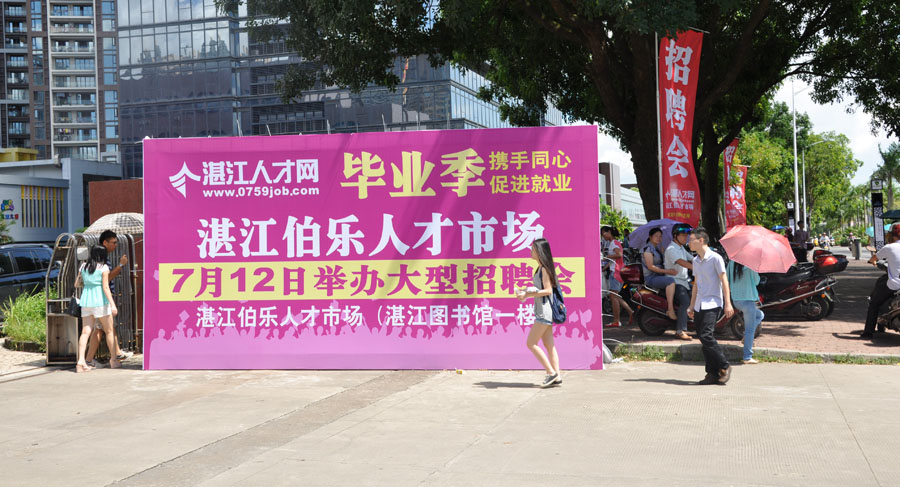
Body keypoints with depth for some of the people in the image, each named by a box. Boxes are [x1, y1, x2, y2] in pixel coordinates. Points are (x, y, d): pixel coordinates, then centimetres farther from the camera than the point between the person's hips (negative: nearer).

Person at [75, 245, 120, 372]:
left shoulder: (83, 267, 10)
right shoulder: (103, 267, -7)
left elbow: (76, 284, 17)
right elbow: (105, 287, -13)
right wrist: (112, 304, -15)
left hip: (86, 302, 5)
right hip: (100, 302, -5)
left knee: (86, 332, 0)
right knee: (109, 331, 8)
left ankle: (81, 362, -11)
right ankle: (114, 360, 15)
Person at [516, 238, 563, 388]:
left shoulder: (544, 269, -14)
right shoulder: (541, 268, 15)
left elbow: (548, 290, -19)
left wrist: (528, 294, -21)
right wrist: (526, 292, 7)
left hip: (544, 311, -10)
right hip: (543, 311, 10)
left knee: (531, 343, -6)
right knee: (549, 345, 9)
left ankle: (551, 372, -4)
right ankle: (556, 376, 10)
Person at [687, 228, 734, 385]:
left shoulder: (715, 258, -6)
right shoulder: (695, 261, 16)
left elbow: (724, 280, -7)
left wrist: (727, 303, -12)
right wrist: (692, 306, 21)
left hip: (712, 303, -7)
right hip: (699, 305, 8)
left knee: (706, 335, -19)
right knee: (703, 338, 3)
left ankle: (724, 367, -7)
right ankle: (713, 374, 8)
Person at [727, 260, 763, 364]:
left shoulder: (731, 263, 4)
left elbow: (727, 280, 8)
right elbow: (756, 281, -4)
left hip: (735, 300, 7)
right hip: (748, 300, -7)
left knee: (760, 315, 29)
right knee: (750, 330, 1)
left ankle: (747, 336, 12)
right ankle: (747, 357, 2)